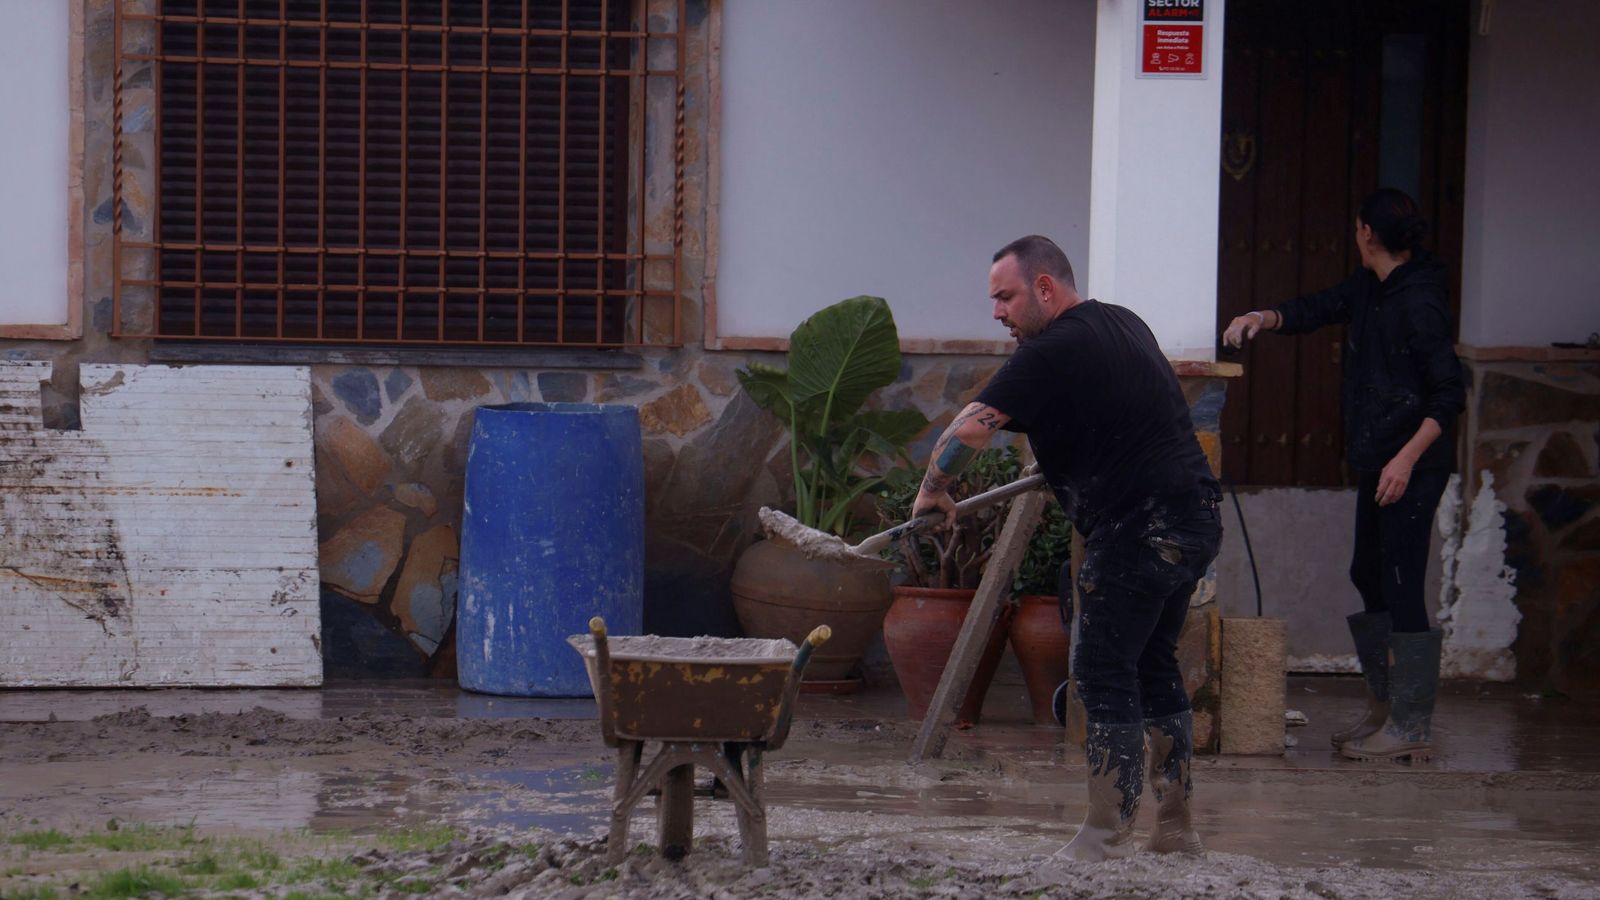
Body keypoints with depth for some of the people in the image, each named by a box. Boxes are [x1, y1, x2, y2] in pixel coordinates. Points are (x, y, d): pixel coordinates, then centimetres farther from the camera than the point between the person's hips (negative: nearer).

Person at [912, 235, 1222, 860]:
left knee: (1104, 673, -5)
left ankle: (1107, 835, -5)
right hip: (1197, 519, 10)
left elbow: (971, 429, -16)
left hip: (1140, 528, -10)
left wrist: (933, 491, 1)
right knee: (1154, 666, 16)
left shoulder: (1053, 352, -13)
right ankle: (1175, 826, 19)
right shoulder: (1123, 323, 16)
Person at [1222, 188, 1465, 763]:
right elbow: (1319, 310, 23)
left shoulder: (1420, 302, -17)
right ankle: (1384, 706, 23)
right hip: (1376, 462, 10)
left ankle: (1412, 726, -7)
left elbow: (1449, 395, -18)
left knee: (1401, 587, -9)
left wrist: (1407, 458, -23)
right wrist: (1264, 319, 3)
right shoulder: (1369, 288, 10)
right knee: (1369, 578, 14)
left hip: (1412, 466, -10)